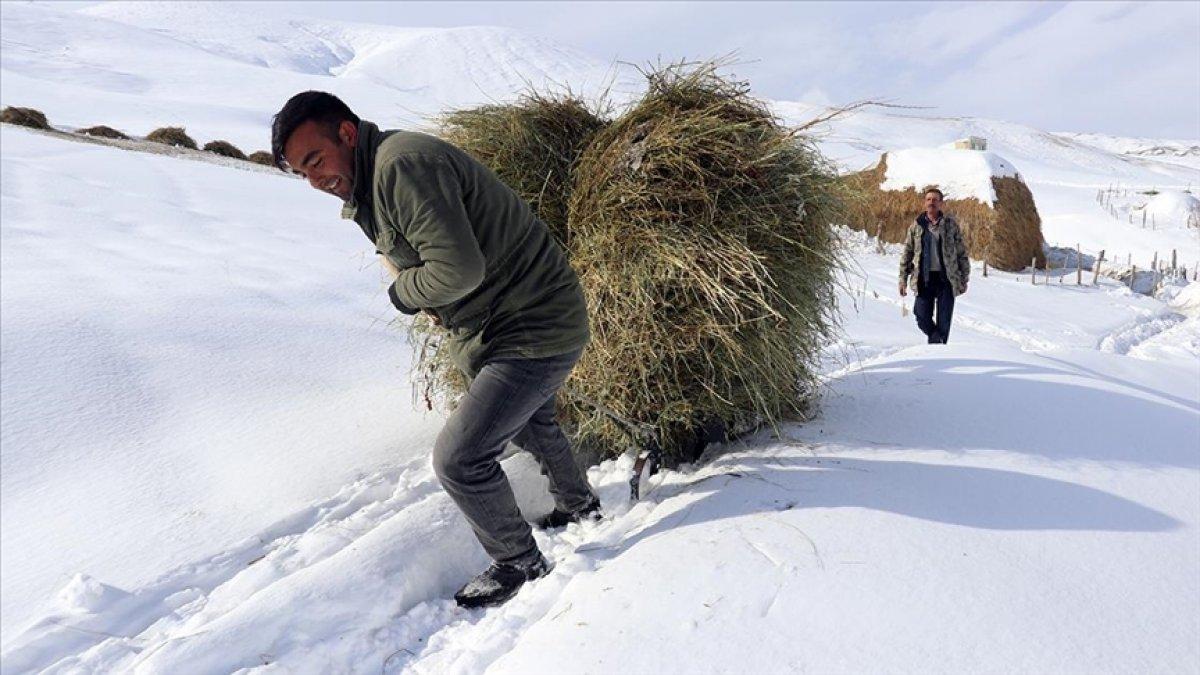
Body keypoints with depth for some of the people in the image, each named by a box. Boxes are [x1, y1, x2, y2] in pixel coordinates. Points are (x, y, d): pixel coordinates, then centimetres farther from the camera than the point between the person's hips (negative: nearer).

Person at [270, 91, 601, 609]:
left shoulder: (401, 164, -25)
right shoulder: (372, 183, 10)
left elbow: (459, 268, -33)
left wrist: (404, 293, -12)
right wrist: (433, 299, -1)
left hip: (535, 329, -11)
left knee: (458, 460, -8)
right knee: (527, 422, 32)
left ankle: (518, 562, 16)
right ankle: (579, 505, 57)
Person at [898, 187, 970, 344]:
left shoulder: (951, 224, 3)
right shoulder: (916, 226, 7)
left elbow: (962, 253, 7)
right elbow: (907, 253, 10)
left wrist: (964, 280, 5)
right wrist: (903, 279, 4)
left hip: (946, 279, -1)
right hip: (924, 279, 1)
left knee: (943, 323, 1)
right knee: (923, 319, -3)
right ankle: (936, 338, 25)